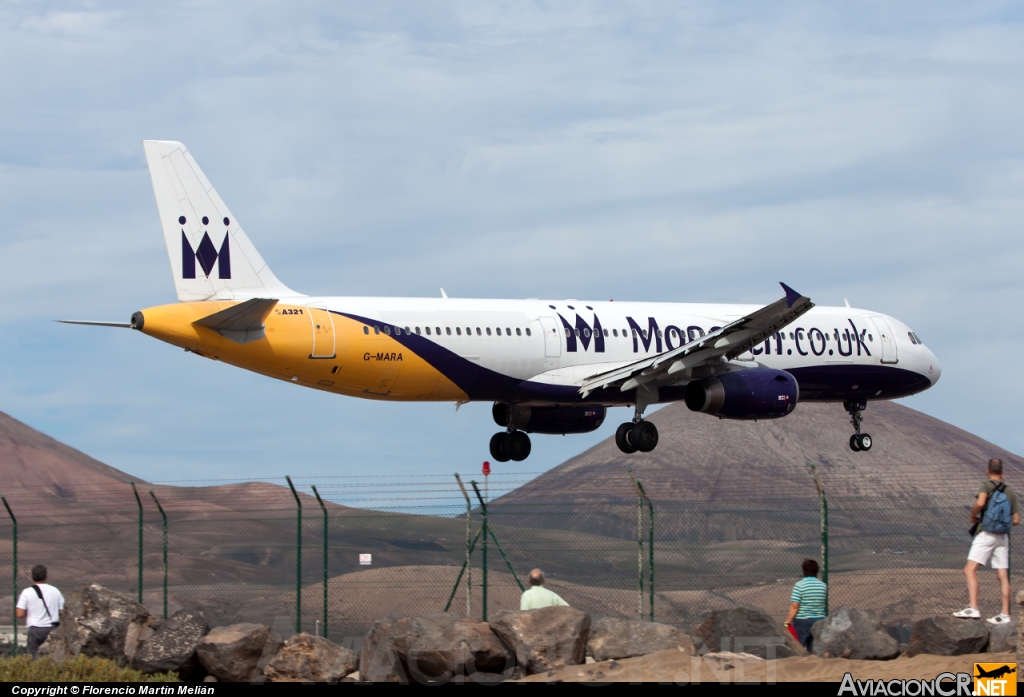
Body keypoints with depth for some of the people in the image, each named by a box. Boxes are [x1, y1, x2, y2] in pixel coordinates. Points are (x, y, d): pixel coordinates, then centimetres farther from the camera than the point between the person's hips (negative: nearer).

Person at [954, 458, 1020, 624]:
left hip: (986, 534, -6)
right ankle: (1005, 614, 5)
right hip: (1003, 537, 6)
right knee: (1003, 576, 7)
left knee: (970, 570, -13)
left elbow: (980, 503, -23)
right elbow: (1016, 520, 13)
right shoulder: (1010, 493, 13)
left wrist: (973, 516, -5)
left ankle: (973, 608, -28)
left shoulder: (987, 486, -3)